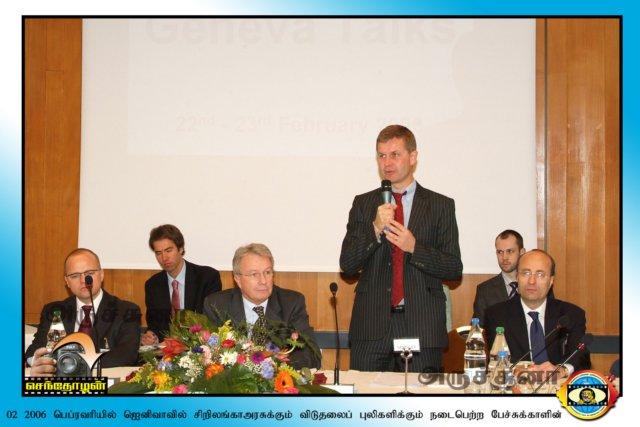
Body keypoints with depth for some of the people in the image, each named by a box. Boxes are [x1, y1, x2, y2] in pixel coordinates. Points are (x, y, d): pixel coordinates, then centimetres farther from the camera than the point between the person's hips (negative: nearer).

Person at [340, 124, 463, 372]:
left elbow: (454, 268, 1)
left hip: (421, 326, -1)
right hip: (372, 329, 1)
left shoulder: (441, 206, 6)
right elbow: (347, 265, 3)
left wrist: (414, 247, -14)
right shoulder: (363, 204, 10)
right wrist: (376, 229, -12)